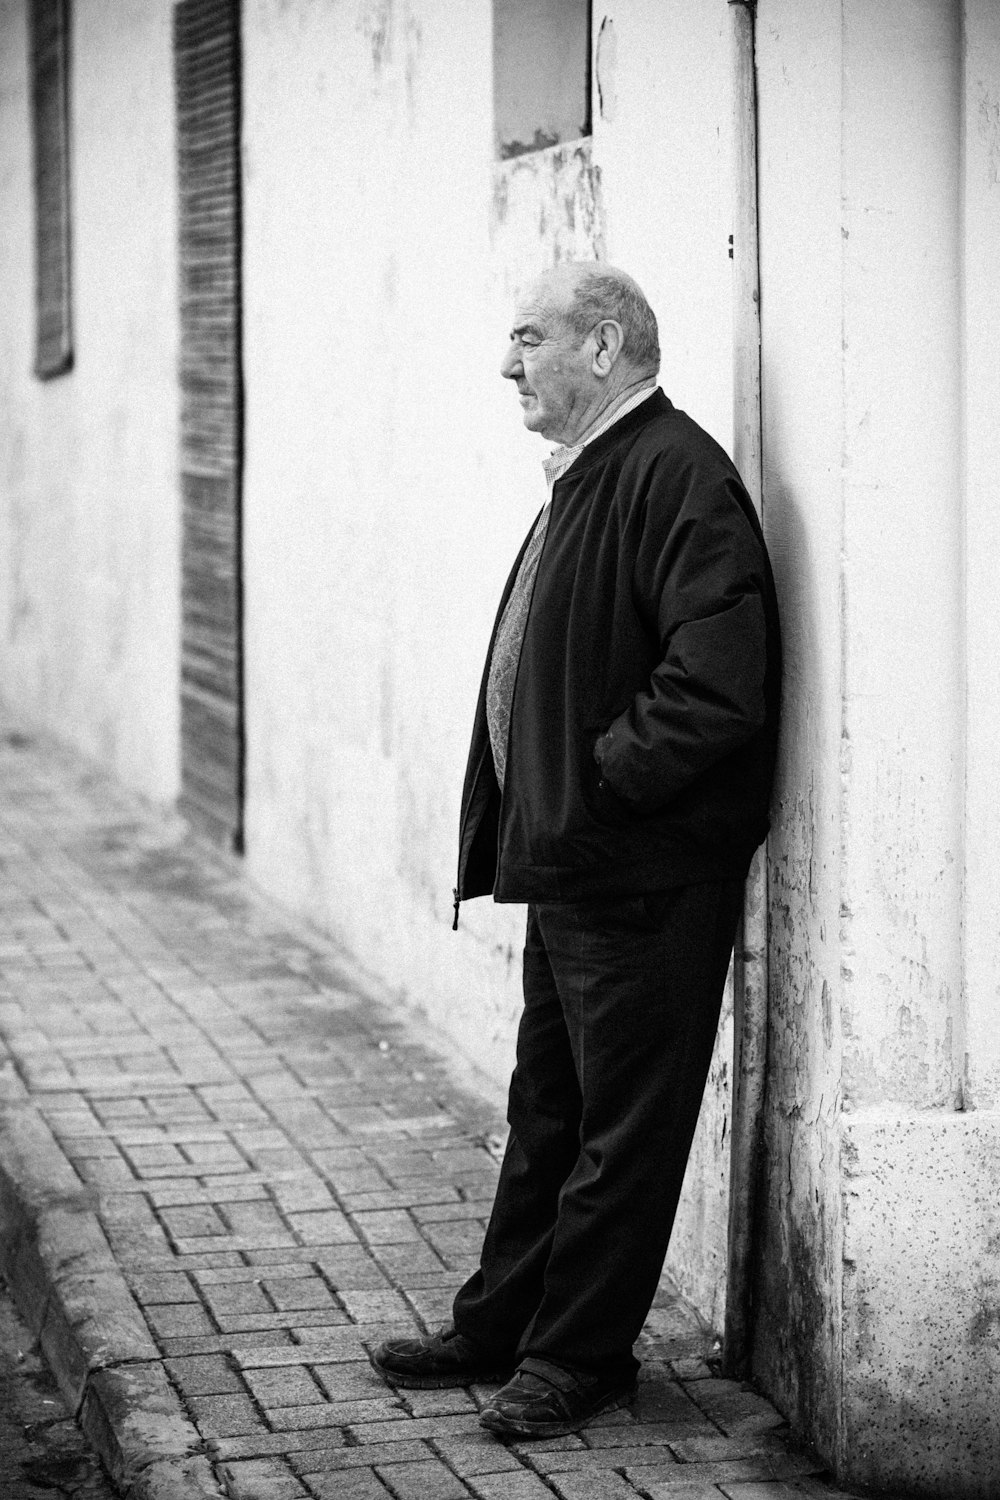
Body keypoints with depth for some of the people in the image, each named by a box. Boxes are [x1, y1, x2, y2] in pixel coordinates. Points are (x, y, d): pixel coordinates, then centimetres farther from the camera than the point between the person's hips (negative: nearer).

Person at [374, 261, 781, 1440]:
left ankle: (579, 1355, 14)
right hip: (571, 866, 10)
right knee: (548, 1112, 19)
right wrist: (522, 822, 11)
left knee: (624, 1125, 4)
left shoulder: (676, 477, -18)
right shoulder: (584, 480, 14)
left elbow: (719, 683, -27)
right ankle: (499, 1329, 30)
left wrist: (598, 781, -19)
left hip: (643, 879, -10)